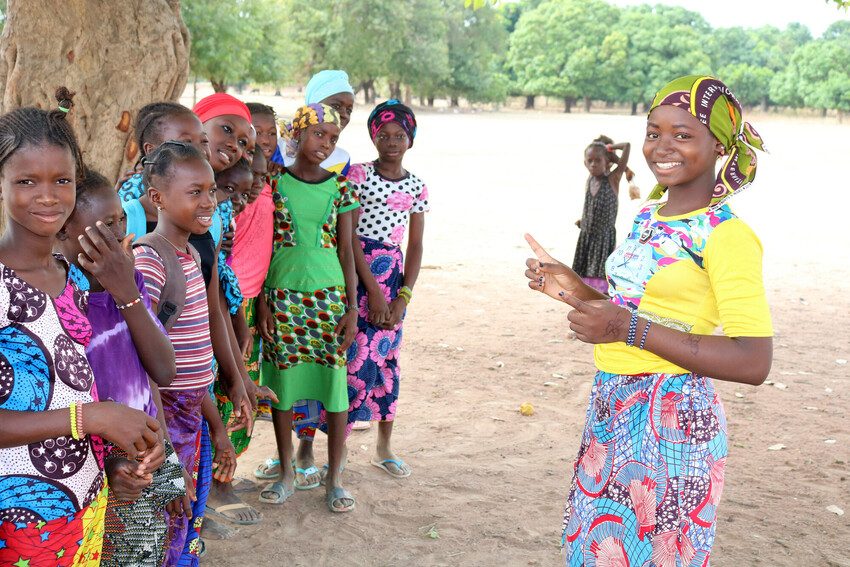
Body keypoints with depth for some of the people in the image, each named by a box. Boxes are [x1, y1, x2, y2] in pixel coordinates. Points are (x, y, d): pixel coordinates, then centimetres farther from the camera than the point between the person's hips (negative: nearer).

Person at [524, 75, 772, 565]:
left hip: (671, 426, -8)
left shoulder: (726, 235, -16)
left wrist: (630, 330, -27)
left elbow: (754, 363, -22)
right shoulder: (649, 217, 9)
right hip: (613, 413, 8)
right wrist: (574, 290, 4)